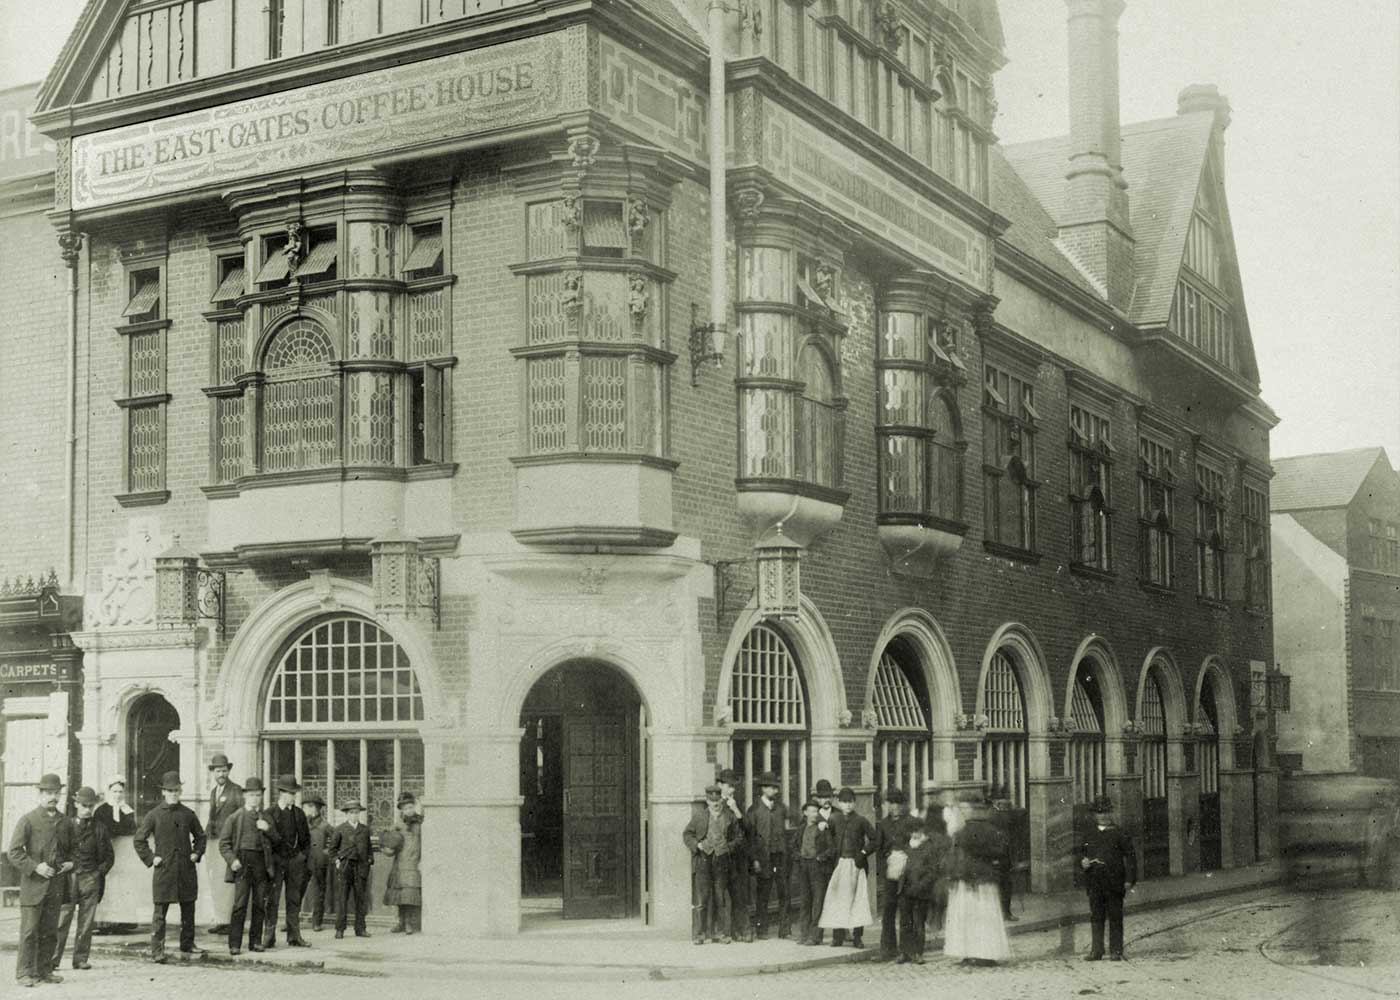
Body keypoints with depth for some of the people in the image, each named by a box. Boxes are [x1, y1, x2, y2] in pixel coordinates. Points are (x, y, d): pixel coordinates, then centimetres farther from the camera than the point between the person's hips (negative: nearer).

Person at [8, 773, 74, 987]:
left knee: (50, 931, 8)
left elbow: (72, 848, 25)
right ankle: (25, 973, 0)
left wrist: (70, 863, 5)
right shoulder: (28, 820, -4)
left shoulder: (66, 822, 11)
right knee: (29, 930, -5)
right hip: (33, 885, -4)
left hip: (56, 886, 5)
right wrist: (35, 867, -17)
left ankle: (44, 970, 15)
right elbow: (14, 852, -7)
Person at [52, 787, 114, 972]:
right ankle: (53, 959, -3)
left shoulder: (100, 828, 9)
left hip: (90, 879, 1)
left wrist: (100, 872, 3)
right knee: (61, 920, -6)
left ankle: (80, 958, 7)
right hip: (69, 878, -1)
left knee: (86, 922, 0)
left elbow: (109, 856, 14)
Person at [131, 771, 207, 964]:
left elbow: (200, 836, 21)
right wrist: (150, 858, -5)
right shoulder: (154, 815, -1)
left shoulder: (188, 814, 7)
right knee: (159, 912, -5)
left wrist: (197, 853, 7)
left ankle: (187, 944, 25)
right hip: (164, 870, -3)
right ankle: (157, 951, -4)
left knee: (188, 909, 11)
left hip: (186, 869, 3)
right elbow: (139, 840, 3)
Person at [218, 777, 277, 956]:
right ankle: (235, 944, -7)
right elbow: (224, 843, 4)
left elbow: (275, 842, 16)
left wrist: (268, 830, -2)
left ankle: (256, 941, 13)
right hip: (243, 862, -3)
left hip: (261, 862, 4)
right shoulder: (235, 817, 6)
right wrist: (232, 860, -10)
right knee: (240, 904, -9)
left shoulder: (266, 818, 16)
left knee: (260, 904, 4)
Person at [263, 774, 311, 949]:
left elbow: (306, 837, 17)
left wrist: (302, 854, 7)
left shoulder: (299, 814, 11)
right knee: (272, 900, -5)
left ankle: (294, 937, 9)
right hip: (276, 860, -3)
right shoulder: (270, 814, 0)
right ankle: (269, 937, -2)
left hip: (295, 861, 3)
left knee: (294, 900, 5)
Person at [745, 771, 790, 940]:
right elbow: (750, 836, -1)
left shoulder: (782, 808, 12)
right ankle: (761, 930, 9)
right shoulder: (754, 809, 1)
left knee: (784, 893, -1)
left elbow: (786, 832, 14)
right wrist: (754, 859, -7)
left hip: (781, 856, 3)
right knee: (762, 895, 2)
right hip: (763, 857, -3)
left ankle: (784, 929, 5)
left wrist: (788, 855, 7)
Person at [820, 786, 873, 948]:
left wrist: (864, 852, -6)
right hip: (840, 864, 2)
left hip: (857, 864, -2)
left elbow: (873, 839, 3)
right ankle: (838, 935, 5)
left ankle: (857, 936, 3)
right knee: (838, 899, -1)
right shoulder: (834, 820, 5)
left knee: (858, 899, -2)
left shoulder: (861, 820, 0)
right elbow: (829, 838, 16)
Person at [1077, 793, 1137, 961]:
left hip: (1114, 882, -3)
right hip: (1094, 882, 3)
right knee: (1096, 916, 5)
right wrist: (1082, 861, -3)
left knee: (1115, 917, 3)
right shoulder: (1089, 834, 11)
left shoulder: (1119, 834, 1)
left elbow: (1130, 856, -1)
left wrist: (1130, 879, -7)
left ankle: (1116, 951, 9)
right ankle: (1096, 950, 11)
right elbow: (1078, 851, 20)